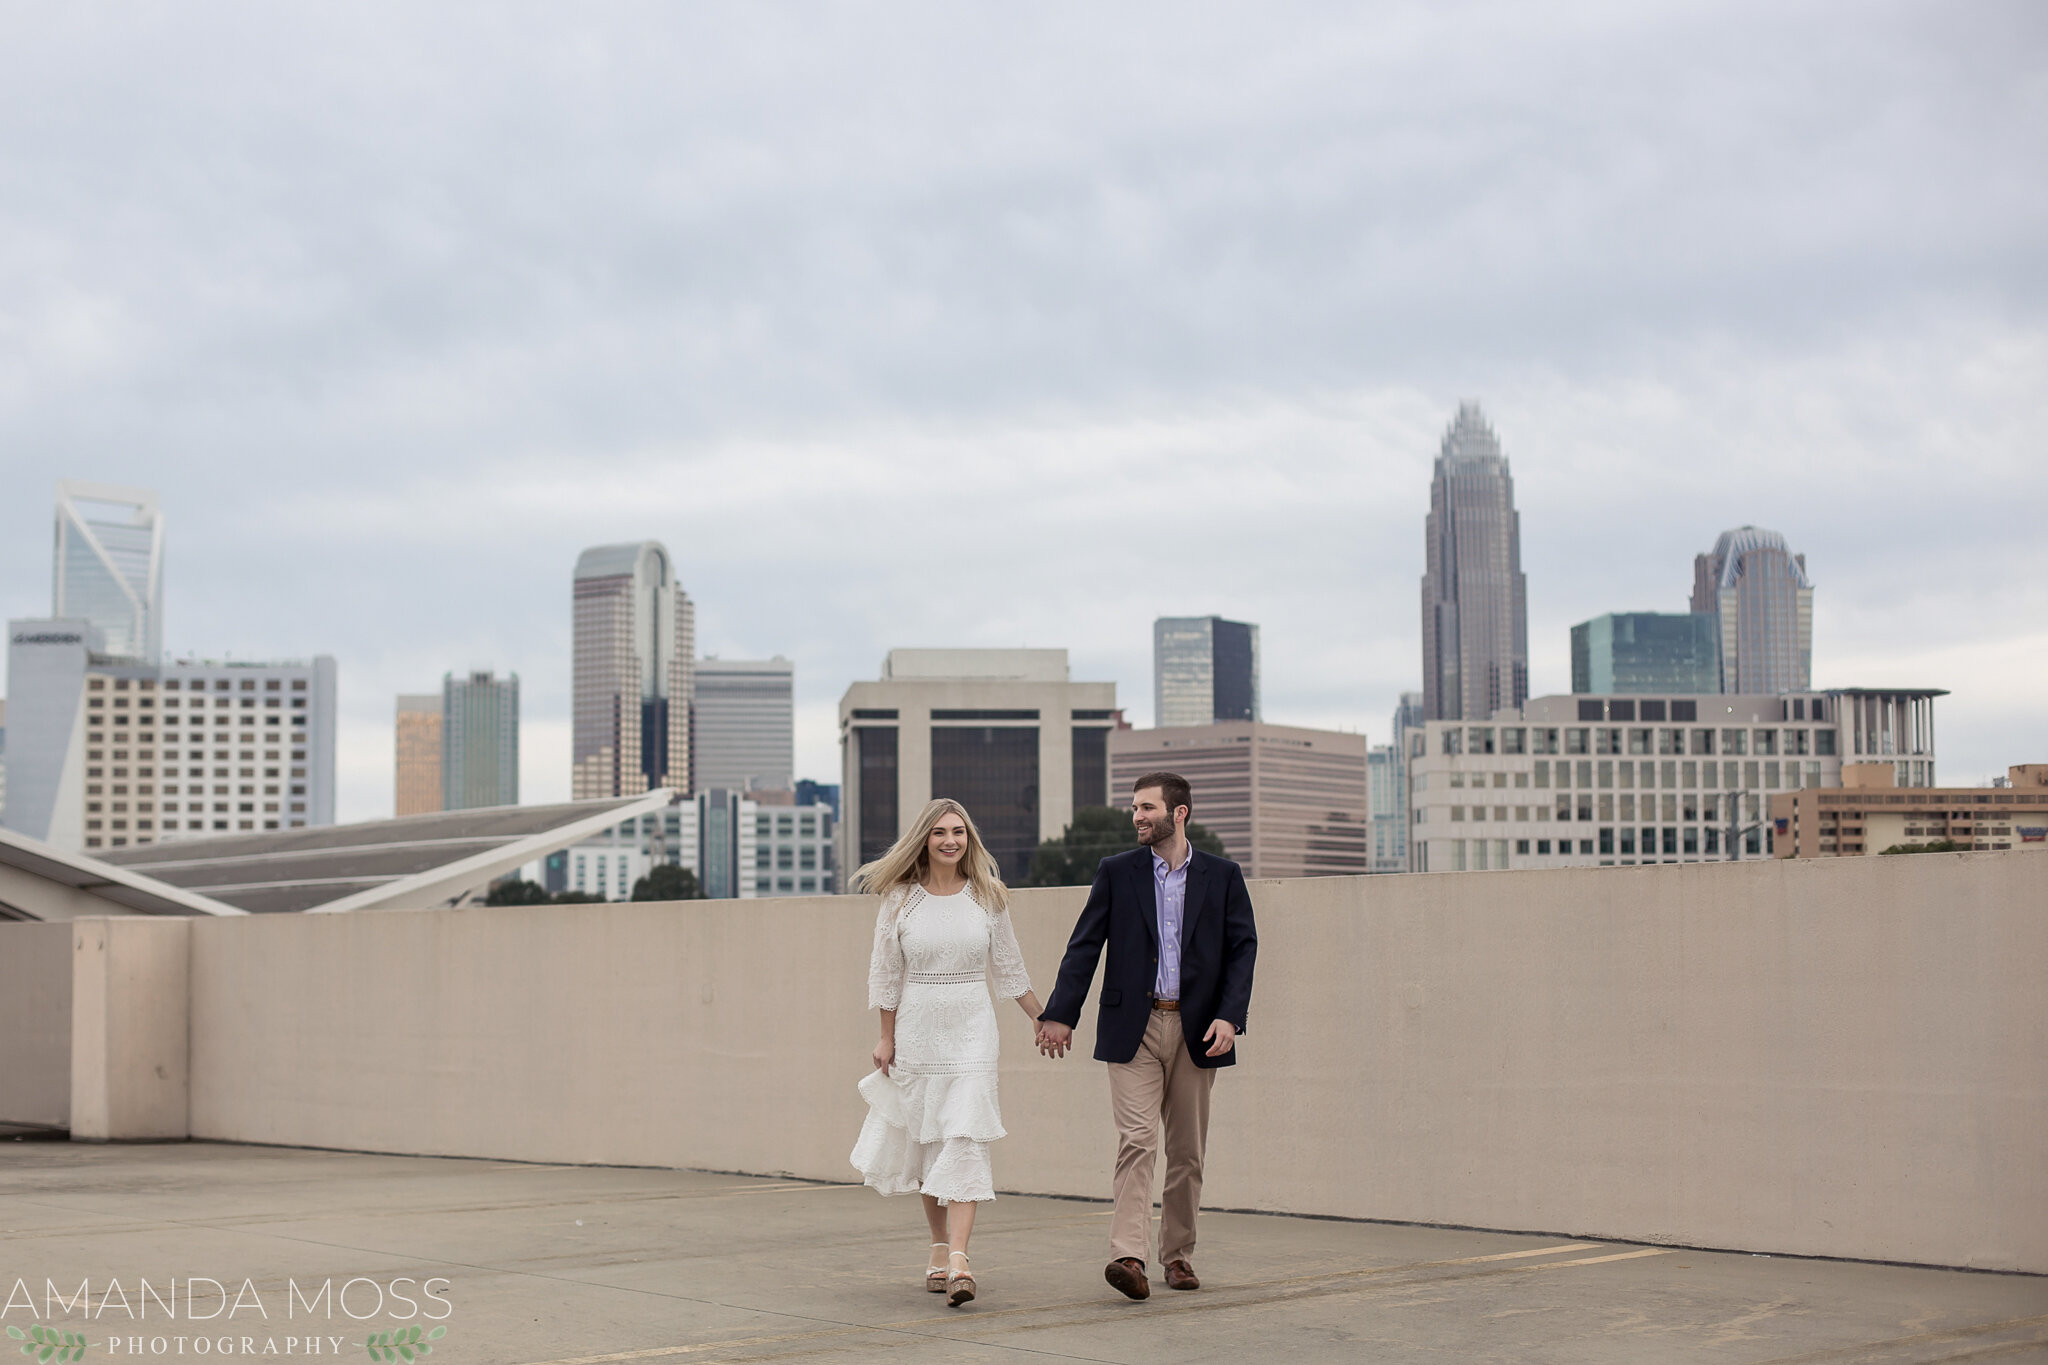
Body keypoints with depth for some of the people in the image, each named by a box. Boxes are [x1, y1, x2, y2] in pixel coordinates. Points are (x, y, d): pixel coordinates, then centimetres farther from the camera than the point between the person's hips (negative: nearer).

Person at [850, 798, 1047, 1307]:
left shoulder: (987, 897, 3)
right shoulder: (901, 899, 0)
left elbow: (1009, 967, 12)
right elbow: (885, 973, 5)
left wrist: (1044, 1020, 14)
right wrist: (886, 1038, 3)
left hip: (971, 1031, -1)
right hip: (917, 1031, 1)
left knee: (965, 1141, -12)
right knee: (926, 1145, 8)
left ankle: (959, 1260, -20)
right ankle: (938, 1250, 21)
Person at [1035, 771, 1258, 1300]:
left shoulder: (1222, 876, 6)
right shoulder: (1116, 872, 6)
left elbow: (1243, 948, 3)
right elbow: (1084, 945, 4)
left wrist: (1229, 1017, -10)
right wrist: (1061, 1013, -5)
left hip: (1195, 1029, 1)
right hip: (1133, 1027, -1)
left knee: (1188, 1149, 7)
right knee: (1136, 1140, -12)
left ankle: (1178, 1253, 19)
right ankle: (1127, 1256, -18)